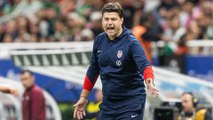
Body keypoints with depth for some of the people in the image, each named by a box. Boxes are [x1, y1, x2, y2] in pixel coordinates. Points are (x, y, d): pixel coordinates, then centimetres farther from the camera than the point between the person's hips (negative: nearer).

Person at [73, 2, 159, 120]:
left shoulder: (131, 42, -15)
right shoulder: (99, 40, 4)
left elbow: (144, 65, -30)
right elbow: (93, 71, 16)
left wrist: (149, 82, -50)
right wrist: (83, 97, 17)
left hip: (131, 102, -6)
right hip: (108, 104, 6)